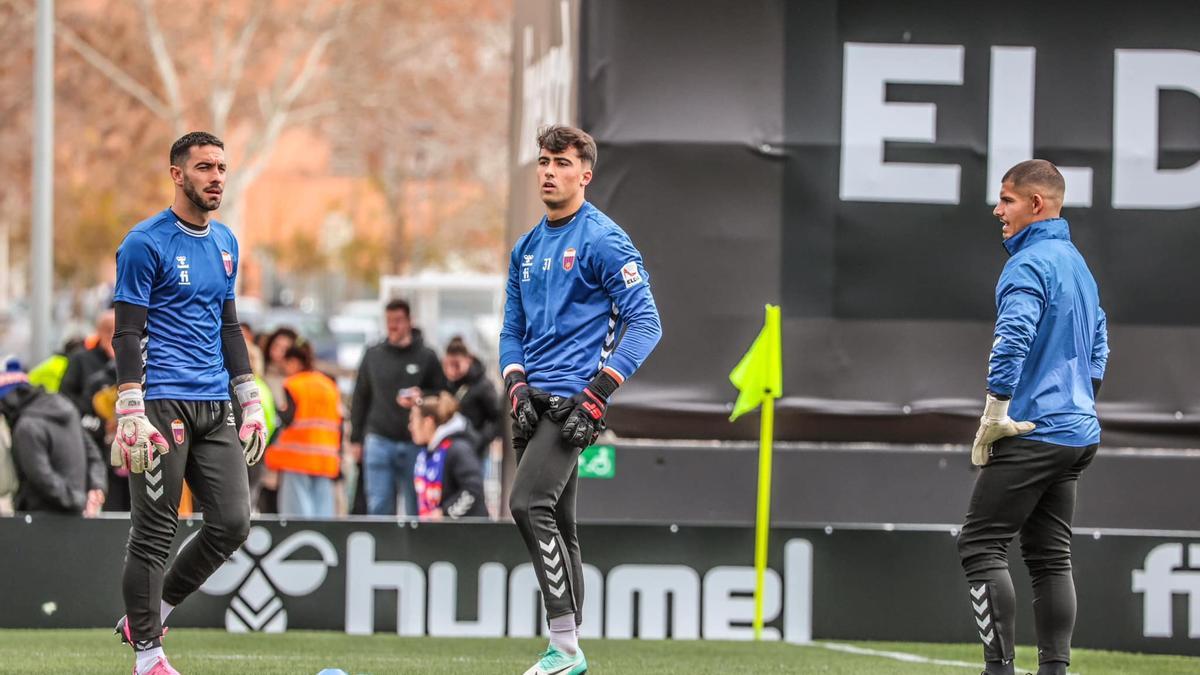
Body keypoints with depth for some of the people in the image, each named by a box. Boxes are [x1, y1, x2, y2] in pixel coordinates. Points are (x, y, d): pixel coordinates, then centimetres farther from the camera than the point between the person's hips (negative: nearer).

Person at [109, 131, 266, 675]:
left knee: (232, 523, 0)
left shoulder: (225, 244, 16)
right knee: (154, 531, -4)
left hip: (215, 406, 7)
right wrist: (131, 414, -16)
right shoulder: (146, 243, -6)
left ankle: (151, 613, 17)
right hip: (163, 401, -7)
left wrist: (250, 402, 18)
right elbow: (127, 334, -9)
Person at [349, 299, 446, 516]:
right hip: (379, 441, 1)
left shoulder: (426, 357, 4)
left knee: (416, 509, 2)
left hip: (415, 443, -1)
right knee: (379, 506, -6)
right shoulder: (373, 356, 10)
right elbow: (360, 399, 15)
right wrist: (356, 439, 11)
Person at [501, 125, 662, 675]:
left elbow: (645, 323, -11)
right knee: (556, 525, 10)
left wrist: (599, 394, -18)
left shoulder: (603, 240, -7)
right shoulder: (526, 248, 17)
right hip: (537, 399, 8)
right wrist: (517, 387, 3)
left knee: (529, 503, -21)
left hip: (573, 396, -8)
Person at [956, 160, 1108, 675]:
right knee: (1049, 556, 10)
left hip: (1032, 434, -9)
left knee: (981, 547, -7)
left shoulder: (1029, 264, -12)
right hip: (1077, 435, 9)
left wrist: (993, 418, -19)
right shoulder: (1077, 263, 18)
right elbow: (1097, 344, 28)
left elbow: (1012, 341, -25)